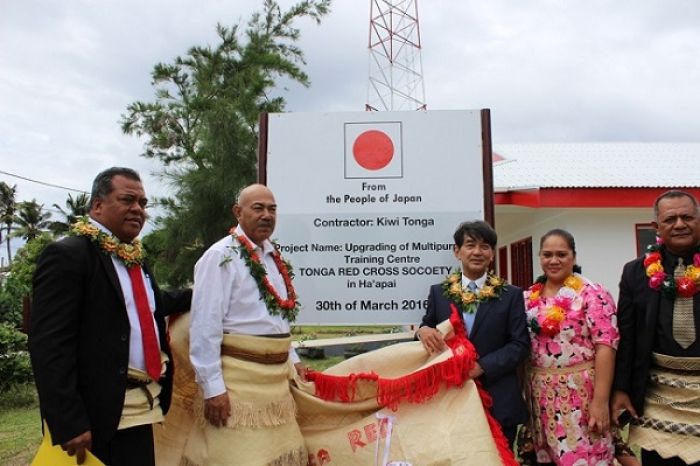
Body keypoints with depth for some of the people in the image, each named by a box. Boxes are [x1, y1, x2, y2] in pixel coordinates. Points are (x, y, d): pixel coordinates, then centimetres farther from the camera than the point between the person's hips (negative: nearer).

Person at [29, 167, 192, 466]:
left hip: (140, 409, 8)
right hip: (98, 414, -8)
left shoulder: (135, 257, 13)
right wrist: (69, 423, -22)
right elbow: (48, 345, -19)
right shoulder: (67, 255, -12)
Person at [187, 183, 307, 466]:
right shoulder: (221, 256, -13)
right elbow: (205, 327, -17)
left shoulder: (273, 256, 10)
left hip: (277, 376, 8)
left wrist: (292, 360, 18)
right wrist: (212, 387, -19)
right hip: (238, 377, -7)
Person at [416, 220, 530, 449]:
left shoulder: (511, 295, 1)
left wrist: (482, 366, -16)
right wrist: (423, 331, -15)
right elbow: (426, 329, 10)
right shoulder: (438, 292, 5)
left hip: (497, 400, 0)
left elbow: (520, 344, -3)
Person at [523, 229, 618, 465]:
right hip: (540, 394, 5)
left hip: (580, 393, -5)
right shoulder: (529, 297, 7)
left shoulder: (592, 294, -8)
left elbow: (605, 346, -13)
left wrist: (600, 401, -18)